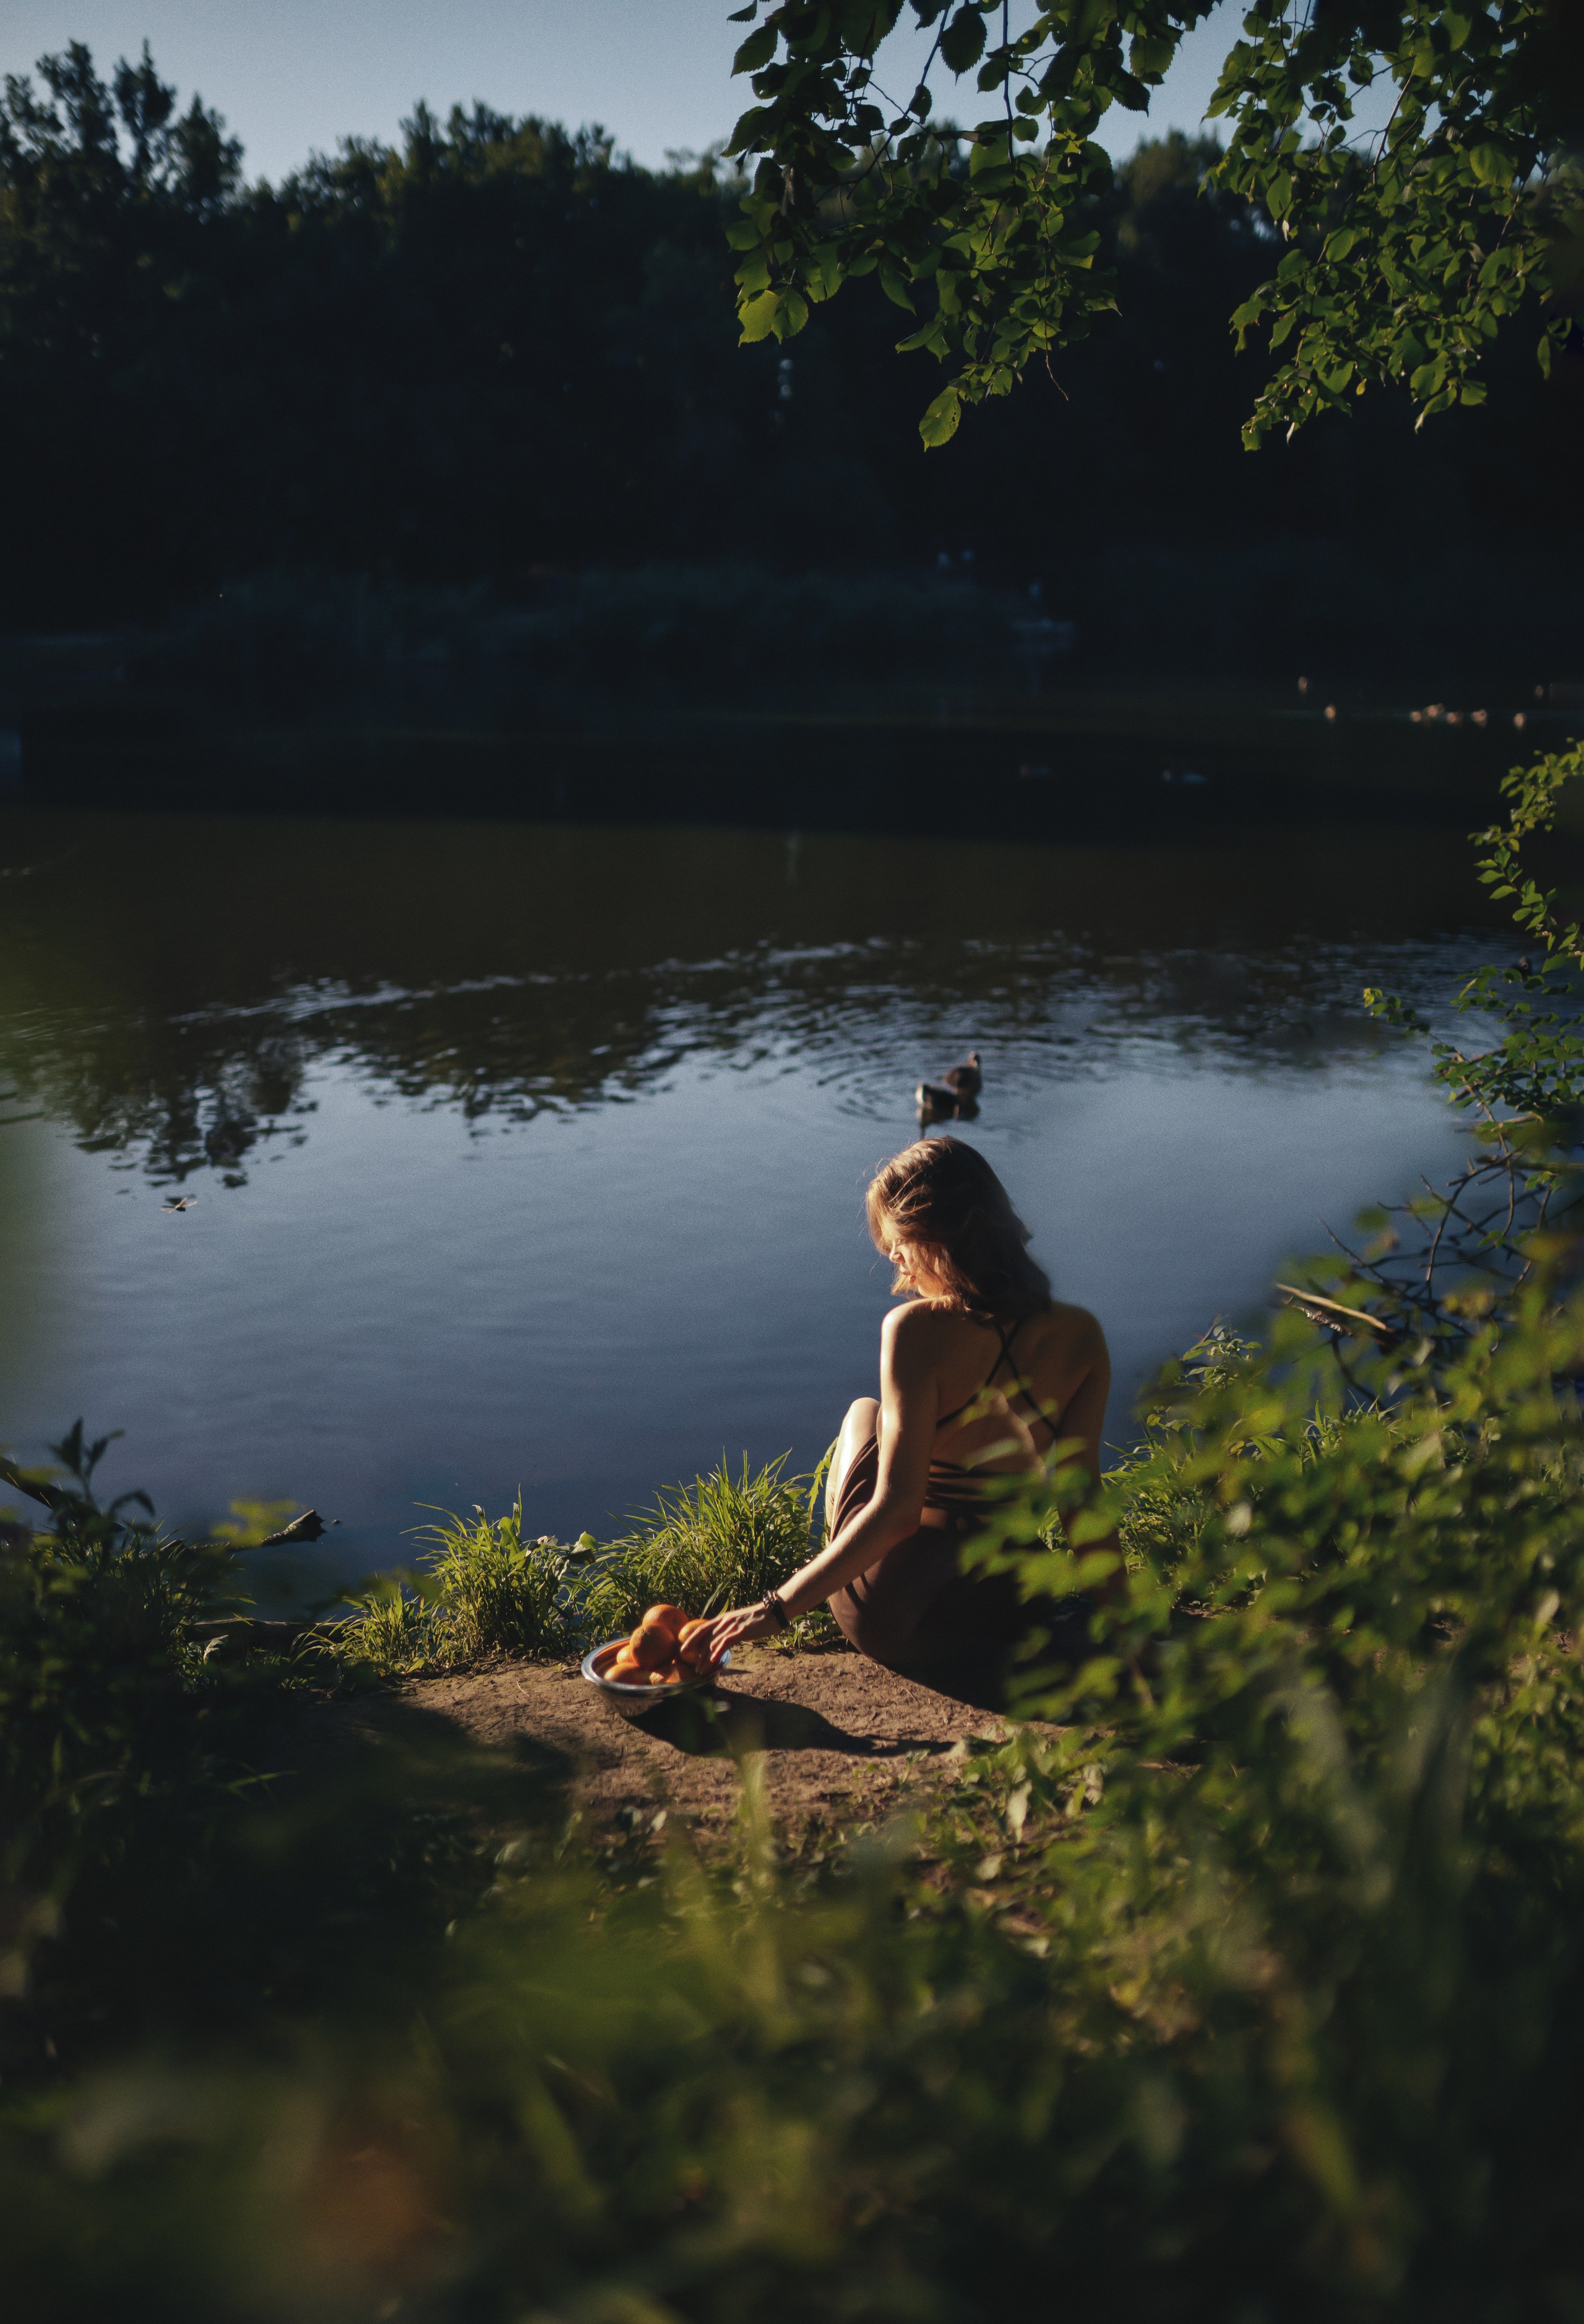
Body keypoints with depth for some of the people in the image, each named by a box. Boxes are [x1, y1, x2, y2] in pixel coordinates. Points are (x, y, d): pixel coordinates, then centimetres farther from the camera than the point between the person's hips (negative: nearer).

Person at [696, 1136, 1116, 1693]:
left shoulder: (917, 1330, -19)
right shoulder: (1080, 1335, -7)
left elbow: (896, 1508, -22)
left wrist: (778, 1607, -15)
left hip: (892, 1620, -4)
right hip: (1011, 1603, 4)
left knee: (864, 1415, 26)